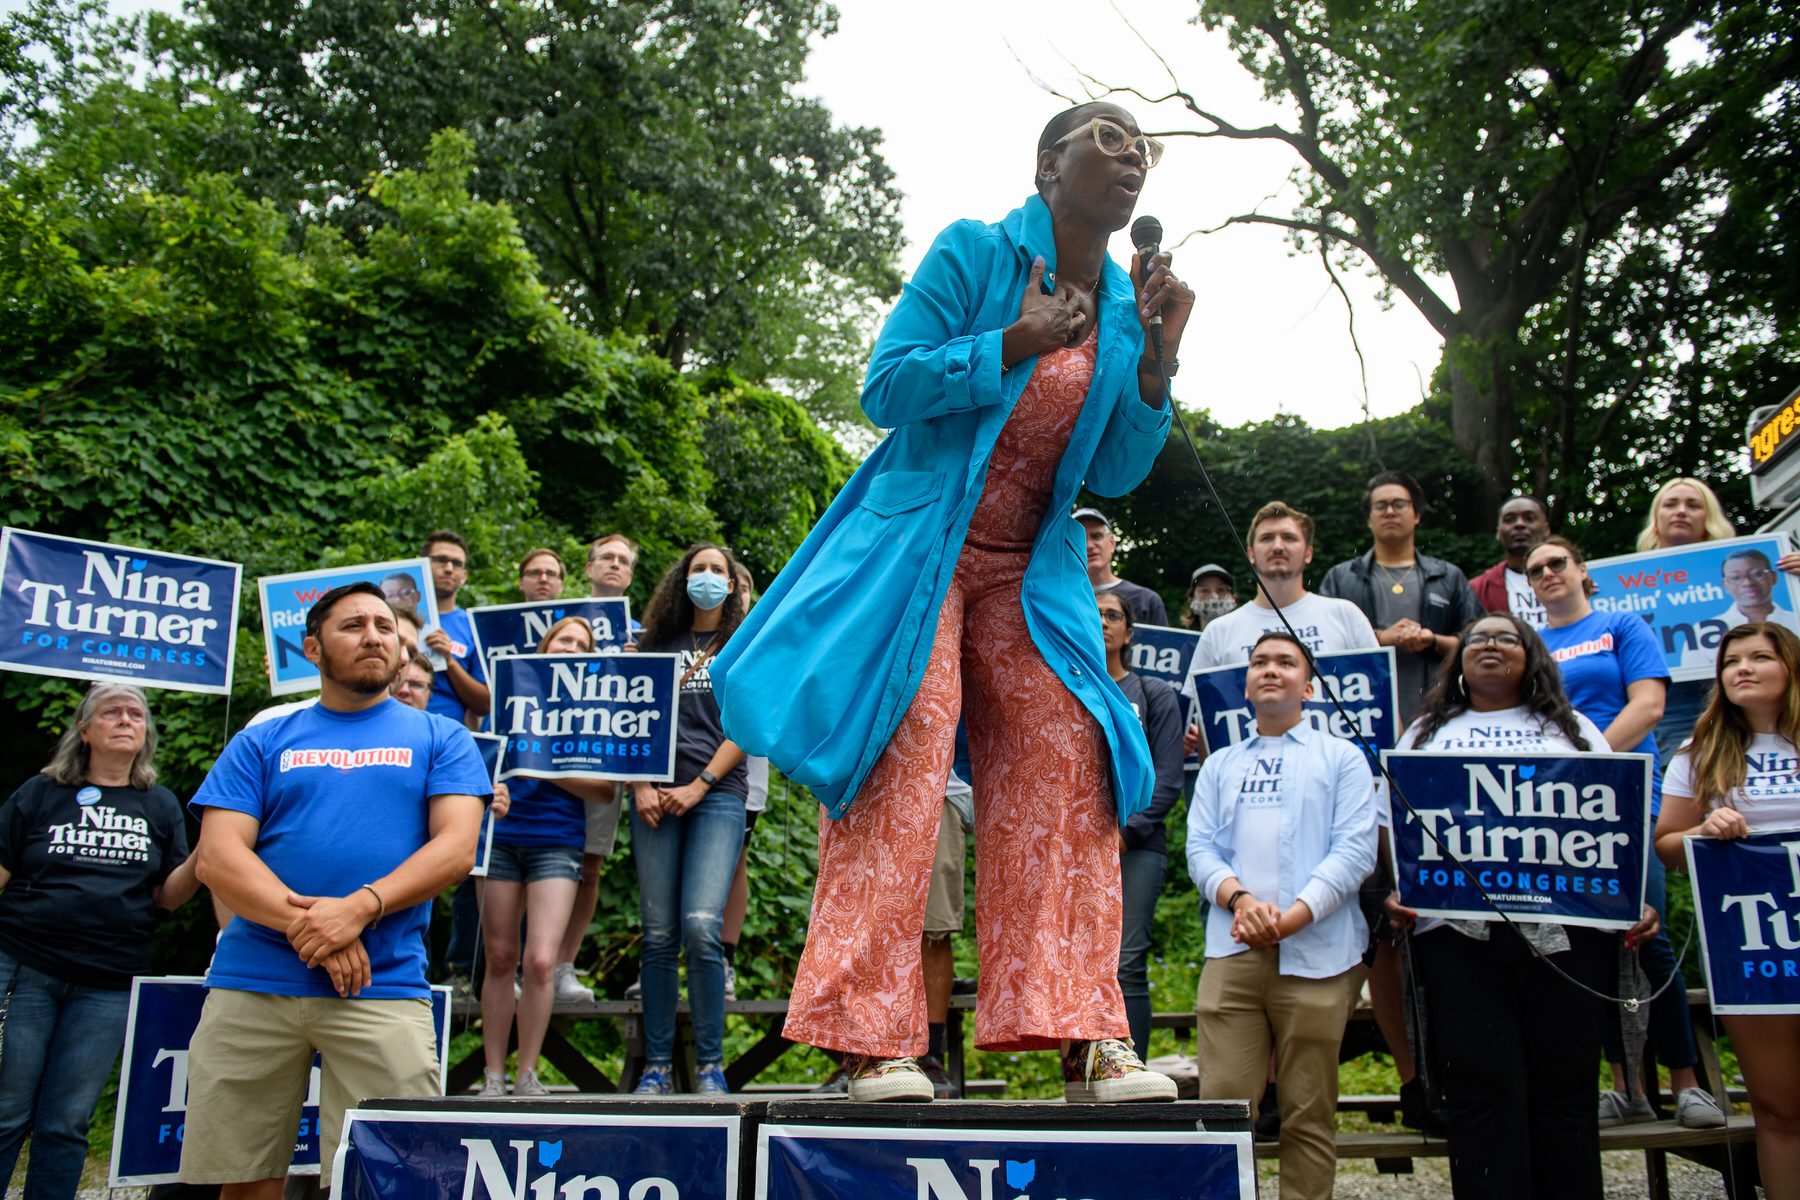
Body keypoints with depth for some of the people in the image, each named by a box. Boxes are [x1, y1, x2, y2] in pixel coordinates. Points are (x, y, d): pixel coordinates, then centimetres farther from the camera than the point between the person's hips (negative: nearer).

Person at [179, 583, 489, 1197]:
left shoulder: (441, 738, 11)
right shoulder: (261, 743, 14)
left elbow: (456, 847, -1)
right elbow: (217, 857, 2)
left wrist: (359, 907, -16)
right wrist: (305, 924, -13)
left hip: (384, 988, -1)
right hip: (251, 983, 2)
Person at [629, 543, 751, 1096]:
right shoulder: (658, 643, 19)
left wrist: (698, 786, -7)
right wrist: (641, 786, -2)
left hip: (718, 794, -2)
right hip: (656, 795, 2)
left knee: (702, 927, -16)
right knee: (659, 935, 0)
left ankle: (710, 1064, -6)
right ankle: (657, 1065, 7)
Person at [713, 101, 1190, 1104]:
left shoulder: (1124, 306, 11)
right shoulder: (974, 253, -3)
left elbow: (1116, 475, 8)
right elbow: (887, 388, -10)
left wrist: (1159, 353, -4)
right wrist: (1015, 343, -19)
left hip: (1028, 575, 5)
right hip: (919, 552, -5)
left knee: (1064, 770, -6)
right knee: (903, 760, -14)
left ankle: (1084, 1040, -3)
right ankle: (876, 1042, -10)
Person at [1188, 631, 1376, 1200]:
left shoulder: (1341, 757, 12)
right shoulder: (1220, 765, 22)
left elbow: (1356, 849, 0)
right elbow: (1200, 847, 10)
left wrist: (1292, 917, -12)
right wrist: (1240, 899, -11)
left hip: (1317, 952, -2)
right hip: (1232, 950, 2)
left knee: (1308, 1115, 2)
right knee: (1222, 1105, -4)